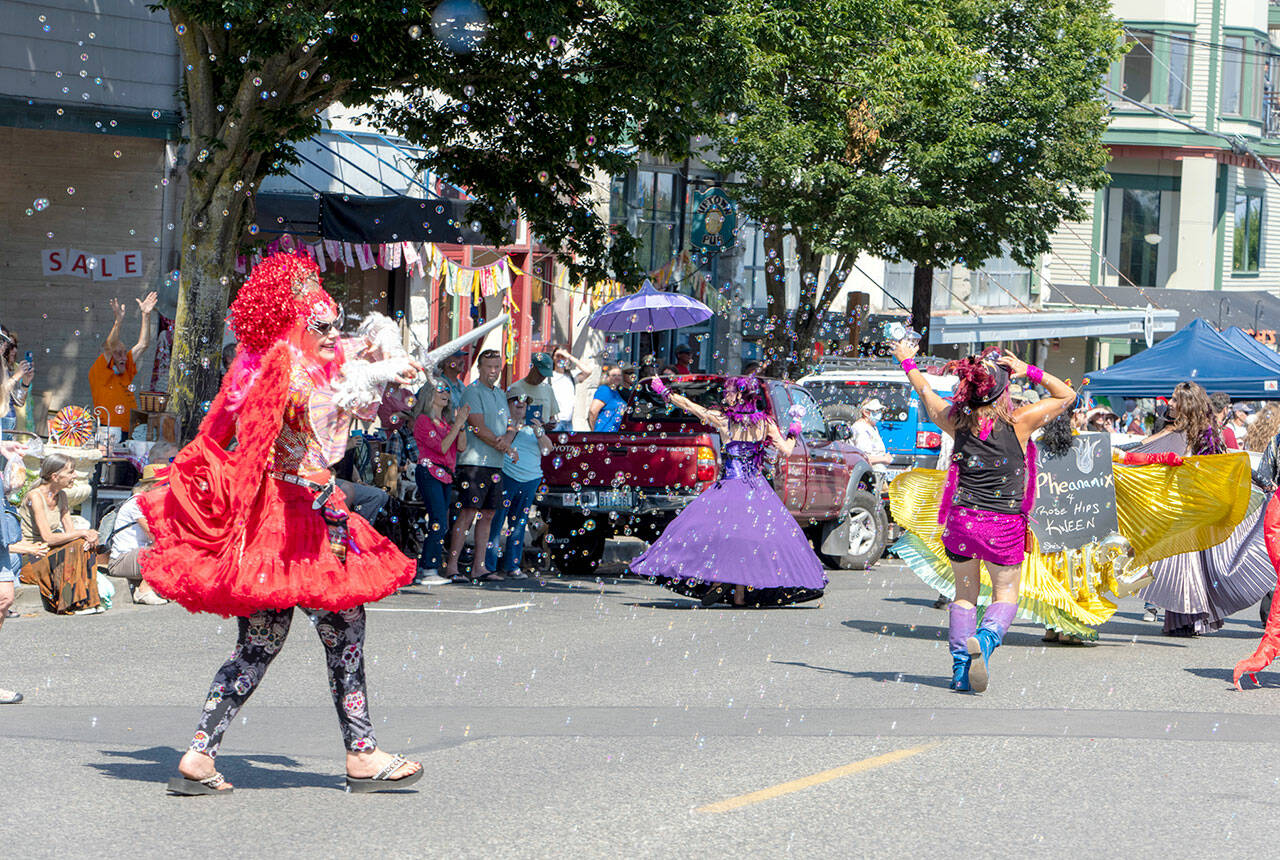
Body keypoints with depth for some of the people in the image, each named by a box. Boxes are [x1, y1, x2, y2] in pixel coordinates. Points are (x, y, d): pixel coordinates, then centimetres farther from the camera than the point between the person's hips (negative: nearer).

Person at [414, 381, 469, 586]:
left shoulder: (447, 421, 17)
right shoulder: (423, 420, -5)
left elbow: (461, 447, 8)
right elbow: (442, 447, -13)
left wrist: (462, 423, -3)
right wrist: (458, 424, -11)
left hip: (445, 475, 8)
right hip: (429, 472, -8)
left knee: (440, 524, 3)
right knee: (439, 523, -15)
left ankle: (423, 570, 5)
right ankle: (429, 571, -14)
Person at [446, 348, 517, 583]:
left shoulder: (500, 394, 19)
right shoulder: (472, 392, -6)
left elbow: (510, 427, 17)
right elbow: (479, 428, -14)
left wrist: (506, 437, -8)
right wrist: (506, 448, -9)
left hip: (495, 464, 8)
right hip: (474, 462, -8)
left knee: (487, 515, 7)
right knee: (468, 514, -11)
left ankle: (479, 567, 10)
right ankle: (451, 566, -11)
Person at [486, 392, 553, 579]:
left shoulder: (532, 426, 18)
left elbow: (547, 450, 8)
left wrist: (539, 433, -8)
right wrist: (513, 430, -19)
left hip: (530, 480, 5)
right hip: (505, 477, -5)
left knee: (518, 525, 5)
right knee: (496, 522, -9)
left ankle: (512, 566, 10)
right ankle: (490, 567, -9)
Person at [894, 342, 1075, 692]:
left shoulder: (957, 422, -2)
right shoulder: (1019, 421, -10)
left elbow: (926, 393, 17)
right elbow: (1066, 395, 2)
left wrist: (907, 362, 33)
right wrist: (1029, 371, 1)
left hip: (962, 519, 3)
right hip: (1005, 526, -3)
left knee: (965, 593, 16)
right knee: (1006, 594, 12)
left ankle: (960, 670, 11)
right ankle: (986, 638, -17)